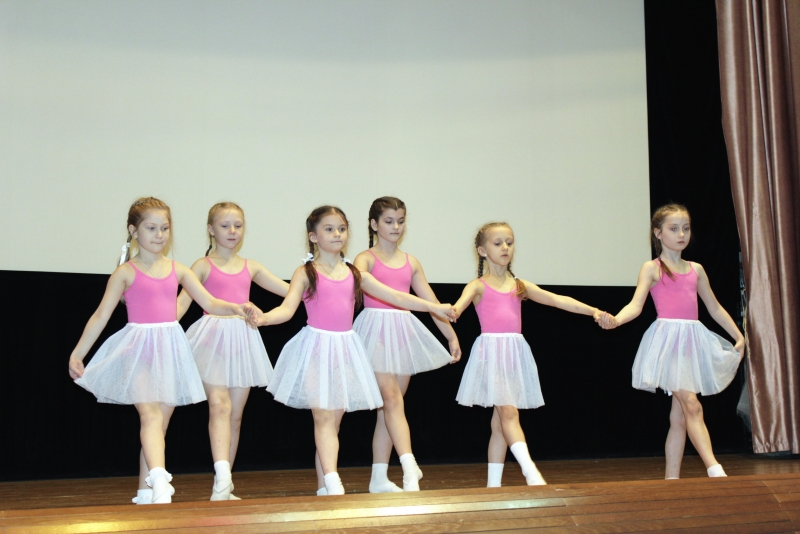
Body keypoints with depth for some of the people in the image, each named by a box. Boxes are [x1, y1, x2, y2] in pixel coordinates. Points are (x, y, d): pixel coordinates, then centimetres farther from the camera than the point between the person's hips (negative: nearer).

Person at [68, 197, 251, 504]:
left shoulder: (177, 271, 10)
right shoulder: (126, 272, 0)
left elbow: (210, 303, 8)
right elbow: (101, 316, 1)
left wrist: (236, 308, -12)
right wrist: (77, 354, -2)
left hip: (170, 349, 5)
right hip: (139, 350, -4)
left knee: (160, 423, 8)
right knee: (150, 415, -21)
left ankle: (147, 492, 16)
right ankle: (159, 484, -33)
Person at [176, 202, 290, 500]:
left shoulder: (250, 267, 15)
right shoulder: (203, 266, 4)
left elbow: (289, 290, 18)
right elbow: (182, 301, -6)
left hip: (243, 340, 4)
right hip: (213, 338, -4)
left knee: (235, 414, 7)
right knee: (219, 405, -19)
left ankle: (224, 488, 14)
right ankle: (222, 478, -27)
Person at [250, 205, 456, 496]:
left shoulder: (354, 274, 12)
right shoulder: (306, 272, 0)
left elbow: (394, 296, 13)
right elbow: (288, 308, -11)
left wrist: (434, 307, 11)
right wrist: (264, 318, -33)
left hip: (345, 348, 4)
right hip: (317, 348, -4)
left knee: (334, 419, 6)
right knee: (323, 417, -11)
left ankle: (323, 488, 11)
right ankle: (333, 484, -19)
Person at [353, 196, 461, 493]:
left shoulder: (411, 262, 15)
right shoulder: (366, 258, 0)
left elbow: (430, 301, 17)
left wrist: (451, 334, 17)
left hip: (404, 332, 5)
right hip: (377, 330, -5)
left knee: (389, 405, 7)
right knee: (391, 399, -14)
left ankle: (379, 479, 12)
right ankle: (410, 469, -22)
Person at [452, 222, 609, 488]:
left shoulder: (520, 286, 15)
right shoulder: (479, 286, 2)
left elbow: (557, 300, 9)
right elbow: (460, 303, -18)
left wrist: (592, 310, -2)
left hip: (515, 353, 4)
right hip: (491, 352, -4)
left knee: (500, 420, 7)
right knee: (508, 412, -15)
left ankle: (494, 483, 12)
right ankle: (532, 473, -21)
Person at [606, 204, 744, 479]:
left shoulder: (696, 269, 16)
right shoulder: (652, 268, 1)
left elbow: (715, 308, 22)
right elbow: (636, 305, -10)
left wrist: (738, 336, 18)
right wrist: (616, 320, -29)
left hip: (692, 341, 5)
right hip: (668, 339, -5)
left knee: (679, 417, 7)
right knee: (692, 405, -17)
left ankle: (671, 478, 12)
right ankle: (715, 470, -20)